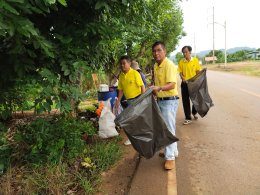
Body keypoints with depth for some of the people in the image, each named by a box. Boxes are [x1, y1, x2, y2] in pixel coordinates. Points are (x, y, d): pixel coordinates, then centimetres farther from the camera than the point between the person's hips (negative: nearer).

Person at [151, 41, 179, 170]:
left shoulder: (169, 65, -17)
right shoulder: (156, 66, 10)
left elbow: (172, 85, -27)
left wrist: (159, 88, -42)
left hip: (170, 100, -9)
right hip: (160, 100, 9)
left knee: (169, 129, -4)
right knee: (165, 128, 18)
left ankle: (170, 157, 7)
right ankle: (173, 150, 34)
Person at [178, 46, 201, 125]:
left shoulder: (195, 60, -2)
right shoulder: (181, 62, -2)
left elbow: (198, 72, 3)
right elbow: (180, 73, 0)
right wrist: (183, 78, -18)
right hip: (185, 83, 0)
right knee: (185, 101, 2)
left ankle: (194, 113, 39)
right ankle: (188, 118, 13)